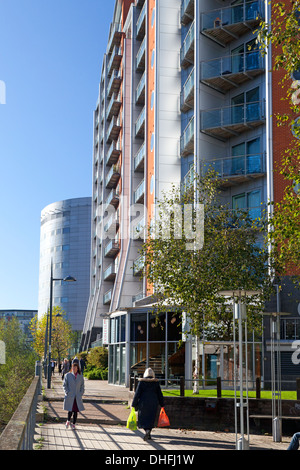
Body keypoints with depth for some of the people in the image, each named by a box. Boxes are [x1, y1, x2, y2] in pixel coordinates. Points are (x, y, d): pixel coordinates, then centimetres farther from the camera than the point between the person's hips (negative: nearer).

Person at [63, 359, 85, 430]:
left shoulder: (80, 376, 8)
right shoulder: (67, 375, 3)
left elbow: (82, 387, 12)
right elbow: (64, 385, 5)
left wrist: (81, 394, 0)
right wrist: (67, 392, -5)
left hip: (77, 397, 2)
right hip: (69, 397, -2)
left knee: (76, 411, 2)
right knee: (70, 410, -5)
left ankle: (73, 424, 15)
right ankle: (68, 421, 22)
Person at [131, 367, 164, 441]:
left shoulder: (141, 382, -5)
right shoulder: (156, 382, 0)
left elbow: (137, 394, -5)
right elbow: (159, 394, 4)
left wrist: (134, 405, 0)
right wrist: (162, 405, 12)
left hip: (143, 402, -1)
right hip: (153, 403, 1)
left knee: (143, 418, 8)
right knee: (151, 418, 11)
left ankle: (147, 430, -14)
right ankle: (148, 434, 9)